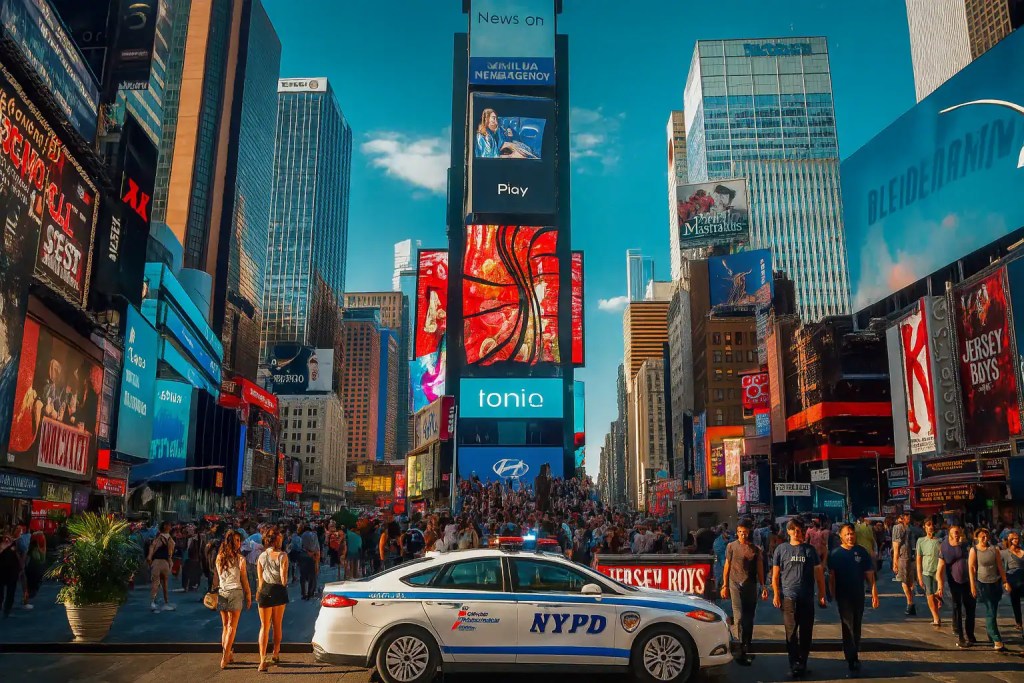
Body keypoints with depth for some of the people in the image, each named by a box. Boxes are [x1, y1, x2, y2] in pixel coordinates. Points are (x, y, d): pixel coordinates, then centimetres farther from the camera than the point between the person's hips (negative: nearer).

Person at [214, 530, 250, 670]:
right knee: (232, 627, 0)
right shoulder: (240, 558, -8)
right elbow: (244, 579, -4)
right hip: (235, 593, -4)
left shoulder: (219, 557, 4)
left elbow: (216, 578, 7)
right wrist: (248, 595, 4)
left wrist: (215, 593, 15)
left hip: (221, 593, 4)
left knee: (225, 626, 12)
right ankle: (225, 658, -5)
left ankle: (227, 655, 14)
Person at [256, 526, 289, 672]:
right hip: (279, 592, -1)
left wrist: (259, 594, 10)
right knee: (277, 625, 17)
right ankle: (276, 655, 31)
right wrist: (284, 586, 6)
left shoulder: (261, 557, 0)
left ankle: (263, 660, -5)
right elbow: (283, 578, -14)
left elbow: (260, 580, 2)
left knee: (264, 626, 7)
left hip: (265, 592, 1)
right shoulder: (282, 556, -10)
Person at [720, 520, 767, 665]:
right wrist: (725, 585, 2)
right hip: (736, 585, -2)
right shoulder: (732, 547, 2)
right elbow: (727, 566, 4)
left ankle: (747, 647, 20)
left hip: (751, 586, 2)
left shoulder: (755, 549, 6)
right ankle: (742, 648, -8)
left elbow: (760, 569, 10)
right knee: (739, 617, -10)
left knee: (749, 618, 8)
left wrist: (763, 586, 3)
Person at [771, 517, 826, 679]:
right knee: (791, 631, -4)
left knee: (806, 632, 8)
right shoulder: (781, 549, 3)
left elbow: (819, 573, 9)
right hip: (788, 597, -2)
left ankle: (803, 663, 20)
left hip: (807, 597, 2)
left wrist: (822, 594, 4)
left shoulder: (810, 550, 6)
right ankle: (795, 664, 0)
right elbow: (775, 574, 5)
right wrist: (776, 595, -1)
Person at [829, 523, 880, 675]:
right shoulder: (835, 554, -4)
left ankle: (854, 655, 28)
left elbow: (870, 574, 3)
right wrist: (833, 595, -8)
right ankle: (853, 660, -6)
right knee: (848, 627, -6)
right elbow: (831, 577, -3)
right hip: (843, 596, -3)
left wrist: (874, 593, -2)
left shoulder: (861, 552, 1)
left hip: (859, 595, 3)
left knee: (857, 628, 14)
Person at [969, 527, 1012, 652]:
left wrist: (1005, 582, 3)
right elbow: (971, 568, -6)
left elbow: (1000, 566, 7)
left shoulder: (994, 549, 4)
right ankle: (997, 641, -10)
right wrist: (973, 586, -10)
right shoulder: (974, 550, -5)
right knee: (990, 612, -7)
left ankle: (990, 633, 30)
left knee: (992, 611, 12)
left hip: (995, 583, 4)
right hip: (983, 583, -4)